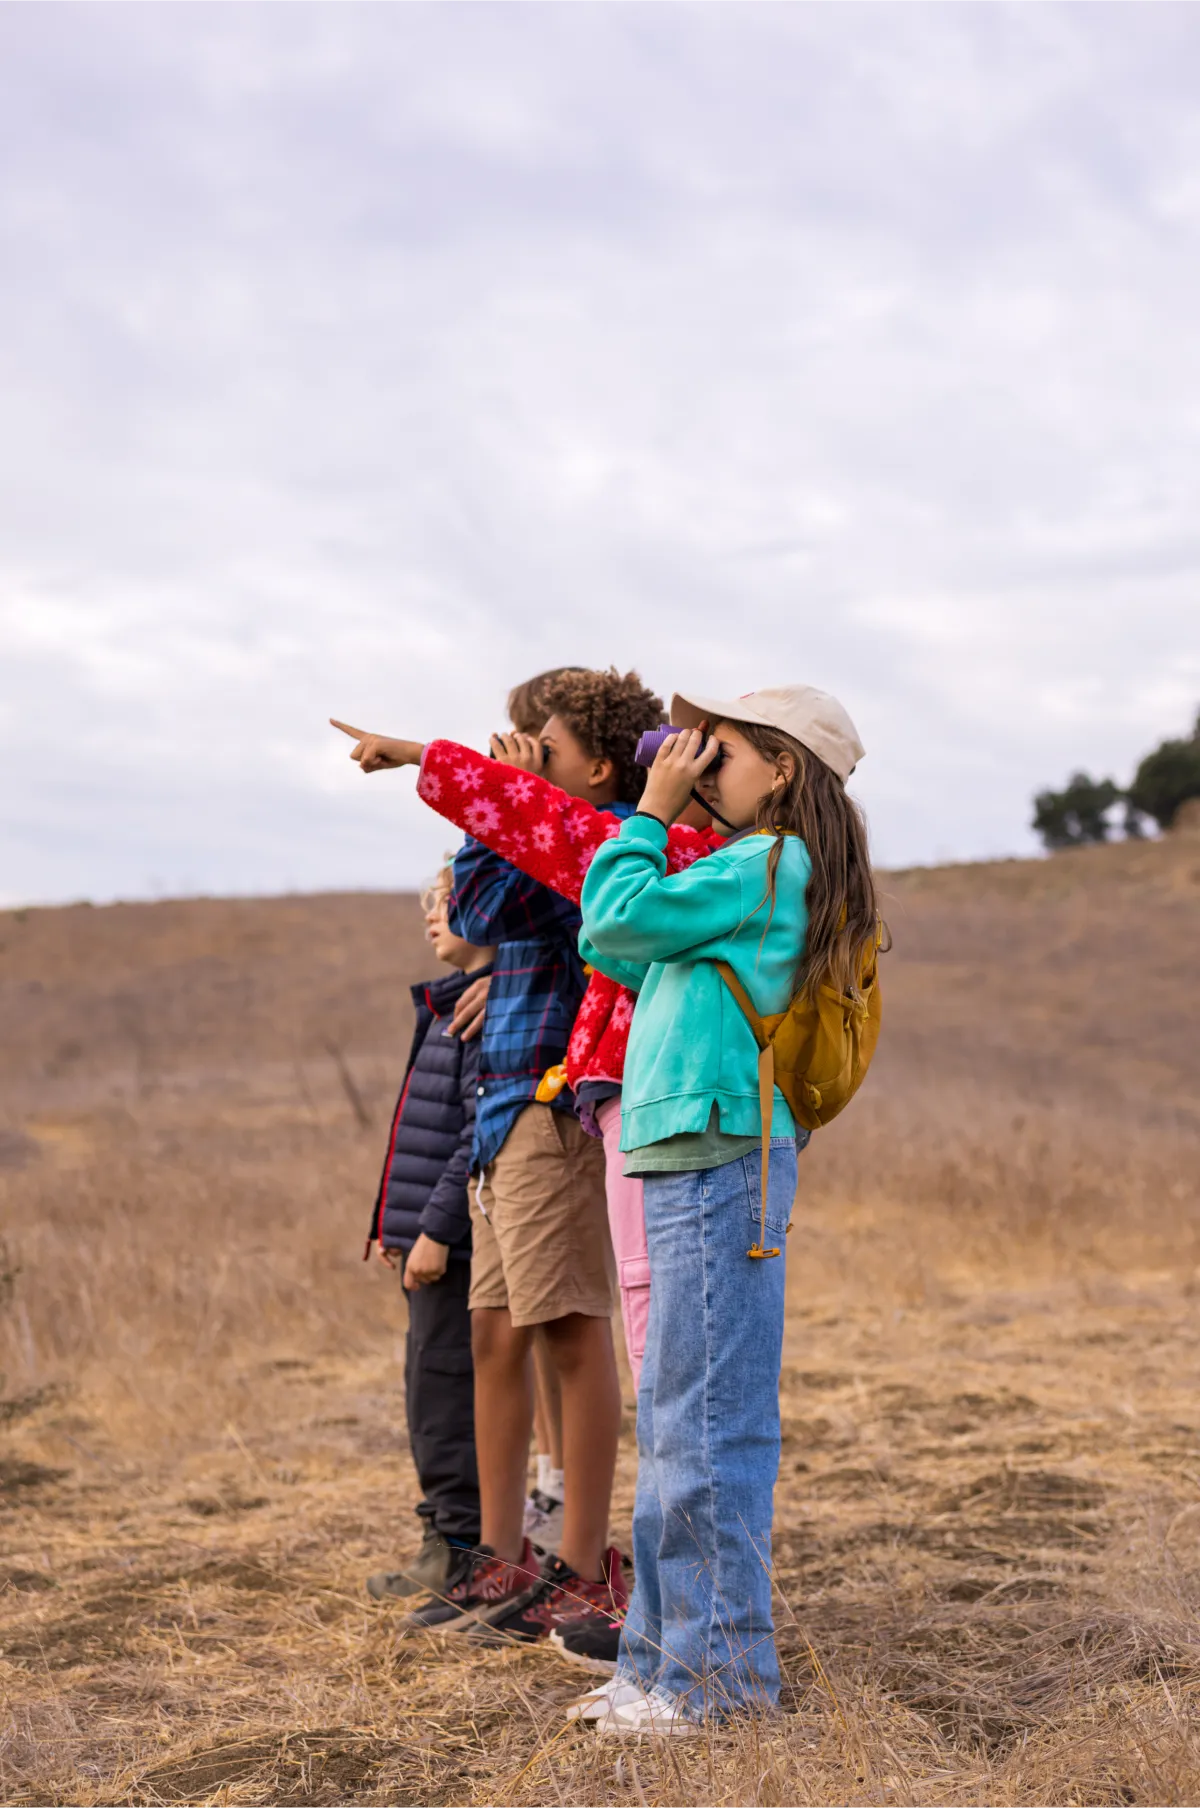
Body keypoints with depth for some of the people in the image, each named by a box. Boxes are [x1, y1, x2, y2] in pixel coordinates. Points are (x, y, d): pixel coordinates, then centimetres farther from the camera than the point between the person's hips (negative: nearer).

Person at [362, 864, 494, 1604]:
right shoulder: (452, 1004, 17)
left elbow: (484, 1131, -21)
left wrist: (437, 1227, -21)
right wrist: (400, 1224, 21)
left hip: (460, 1237, -10)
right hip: (436, 1235, 10)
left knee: (445, 1383, -5)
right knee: (433, 1382, 15)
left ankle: (460, 1550, 3)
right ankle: (454, 1537, 23)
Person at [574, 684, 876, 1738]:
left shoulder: (769, 863, -8)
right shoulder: (762, 872, 21)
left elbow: (619, 922, -10)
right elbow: (615, 951, 19)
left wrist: (651, 813, 2)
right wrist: (659, 815, 16)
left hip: (719, 1170, -10)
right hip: (694, 1170, 10)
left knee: (706, 1426, -6)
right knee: (675, 1425, 14)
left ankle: (719, 1669, 2)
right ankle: (667, 1652, 22)